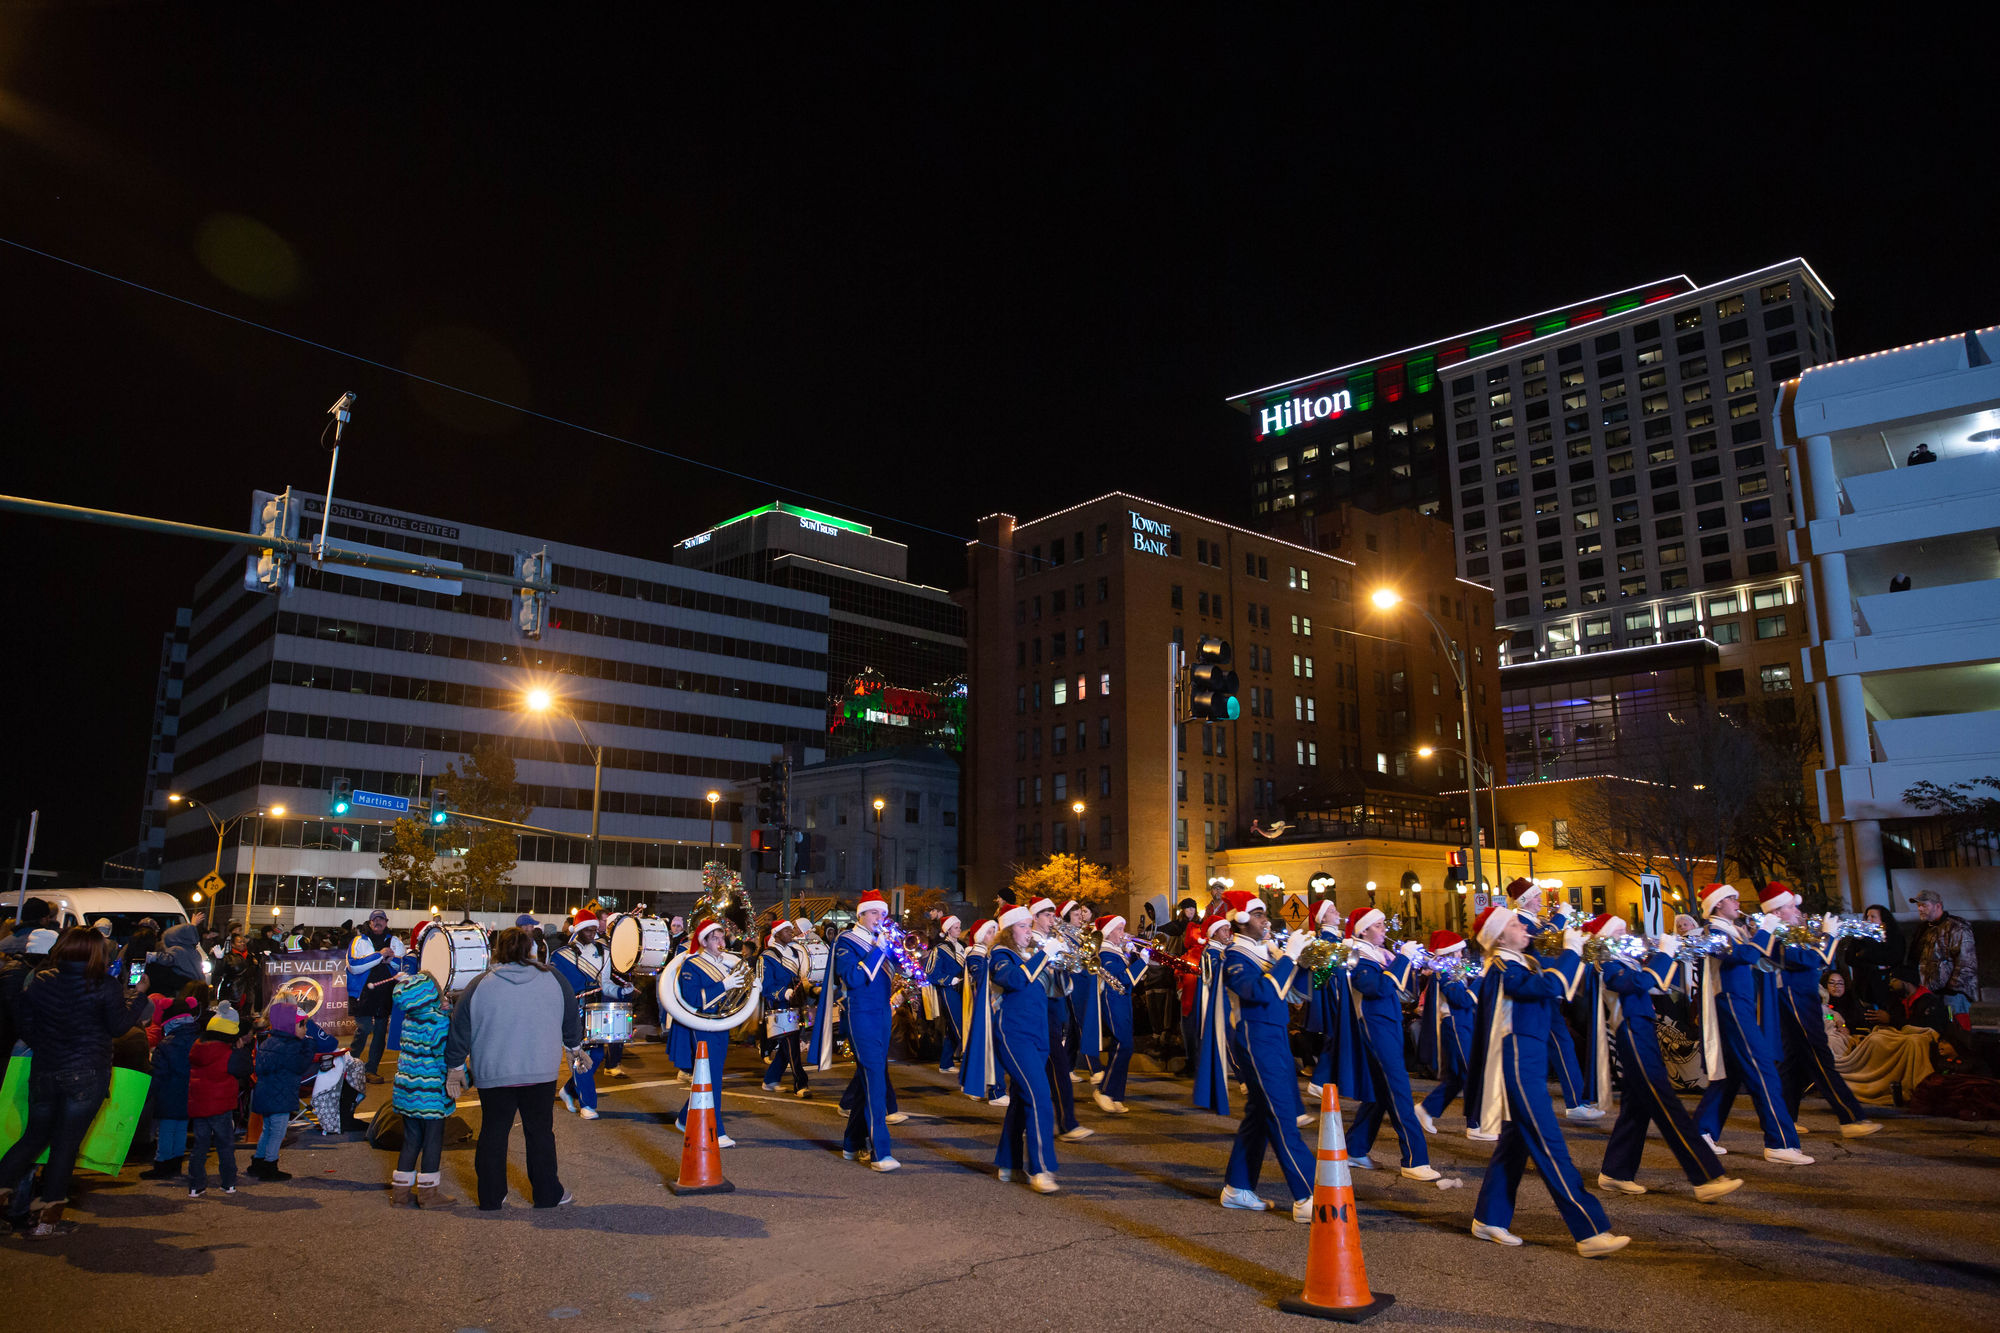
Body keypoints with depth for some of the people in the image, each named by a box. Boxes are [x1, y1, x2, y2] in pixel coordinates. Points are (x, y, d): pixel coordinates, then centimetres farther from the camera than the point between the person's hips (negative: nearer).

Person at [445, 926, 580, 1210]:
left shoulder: (479, 986, -5)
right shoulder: (555, 982, -1)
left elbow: (459, 1033, 0)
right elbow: (572, 1026, 10)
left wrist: (454, 1066, 13)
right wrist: (574, 1048, 28)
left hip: (493, 1075, 0)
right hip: (541, 1072, 0)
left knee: (493, 1133, 14)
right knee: (540, 1132, 12)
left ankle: (491, 1197, 22)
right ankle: (548, 1194, 20)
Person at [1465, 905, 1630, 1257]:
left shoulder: (1521, 963, 15)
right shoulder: (1502, 969, -15)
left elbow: (1557, 989, 18)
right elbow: (1548, 986, -28)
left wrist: (1571, 954, 9)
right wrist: (1571, 950, -16)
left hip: (1529, 1063, 10)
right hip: (1517, 1066, -10)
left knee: (1515, 1142, 15)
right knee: (1550, 1148, -9)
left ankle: (1488, 1220, 23)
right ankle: (1590, 1232, -9)